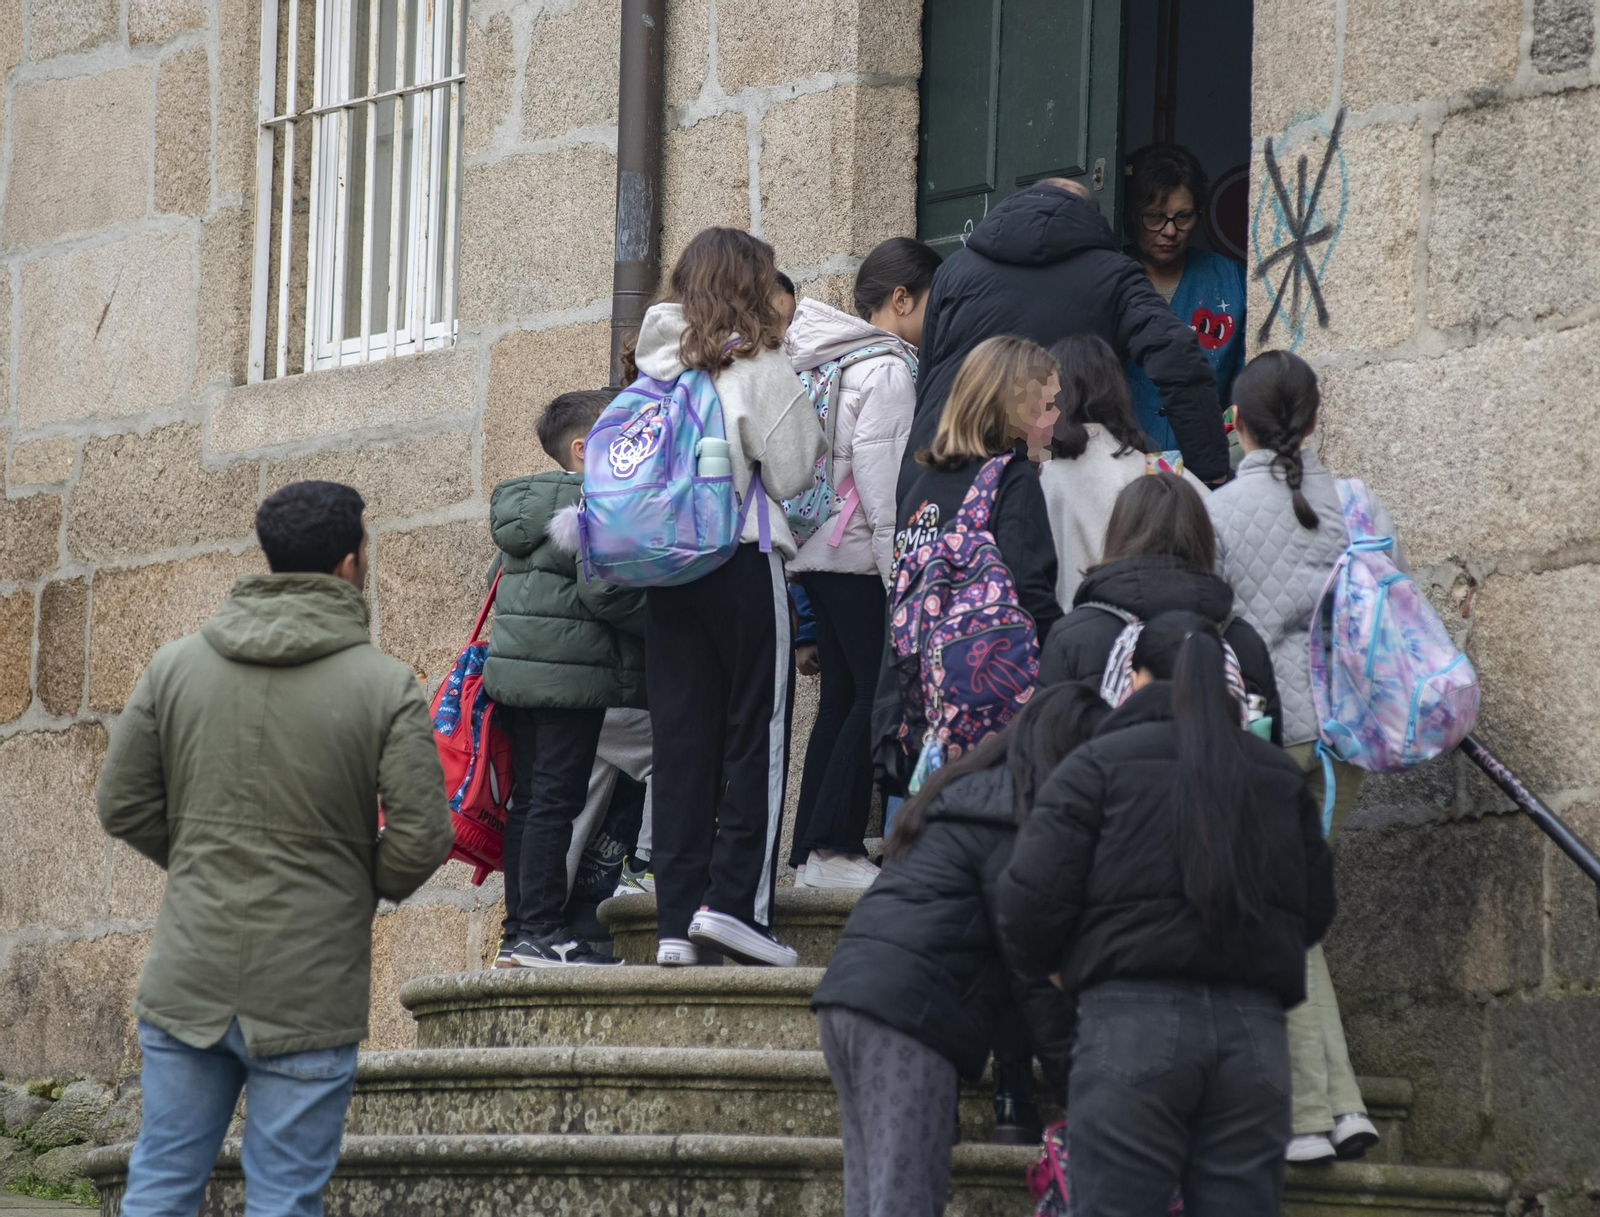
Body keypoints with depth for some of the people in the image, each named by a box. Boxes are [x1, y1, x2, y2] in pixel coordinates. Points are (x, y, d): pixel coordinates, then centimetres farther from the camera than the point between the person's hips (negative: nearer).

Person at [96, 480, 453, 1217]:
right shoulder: (385, 687, -10)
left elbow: (123, 807, 4)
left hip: (186, 983, 3)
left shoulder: (174, 667, 1)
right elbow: (421, 837, -11)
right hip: (310, 991, -3)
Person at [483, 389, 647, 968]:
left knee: (529, 801, 11)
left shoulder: (522, 502, 16)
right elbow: (602, 589, -21)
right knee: (555, 802, -8)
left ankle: (518, 933, 13)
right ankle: (541, 932, -9)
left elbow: (500, 578, 23)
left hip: (516, 672, 9)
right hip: (572, 675, -9)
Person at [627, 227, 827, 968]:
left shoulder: (653, 367, 10)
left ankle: (677, 919, 2)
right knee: (757, 734, -1)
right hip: (744, 564, -5)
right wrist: (806, 427, 11)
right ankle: (733, 900, -10)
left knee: (681, 740, 5)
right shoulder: (756, 365, -6)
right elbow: (791, 473, -6)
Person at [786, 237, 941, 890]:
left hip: (816, 551, 9)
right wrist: (902, 578, -17)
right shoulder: (888, 367, -11)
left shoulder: (824, 359, 17)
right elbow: (881, 477, -17)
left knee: (841, 694, 11)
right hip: (860, 554, -9)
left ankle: (811, 849, 10)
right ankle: (834, 846, -9)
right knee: (879, 693, -7)